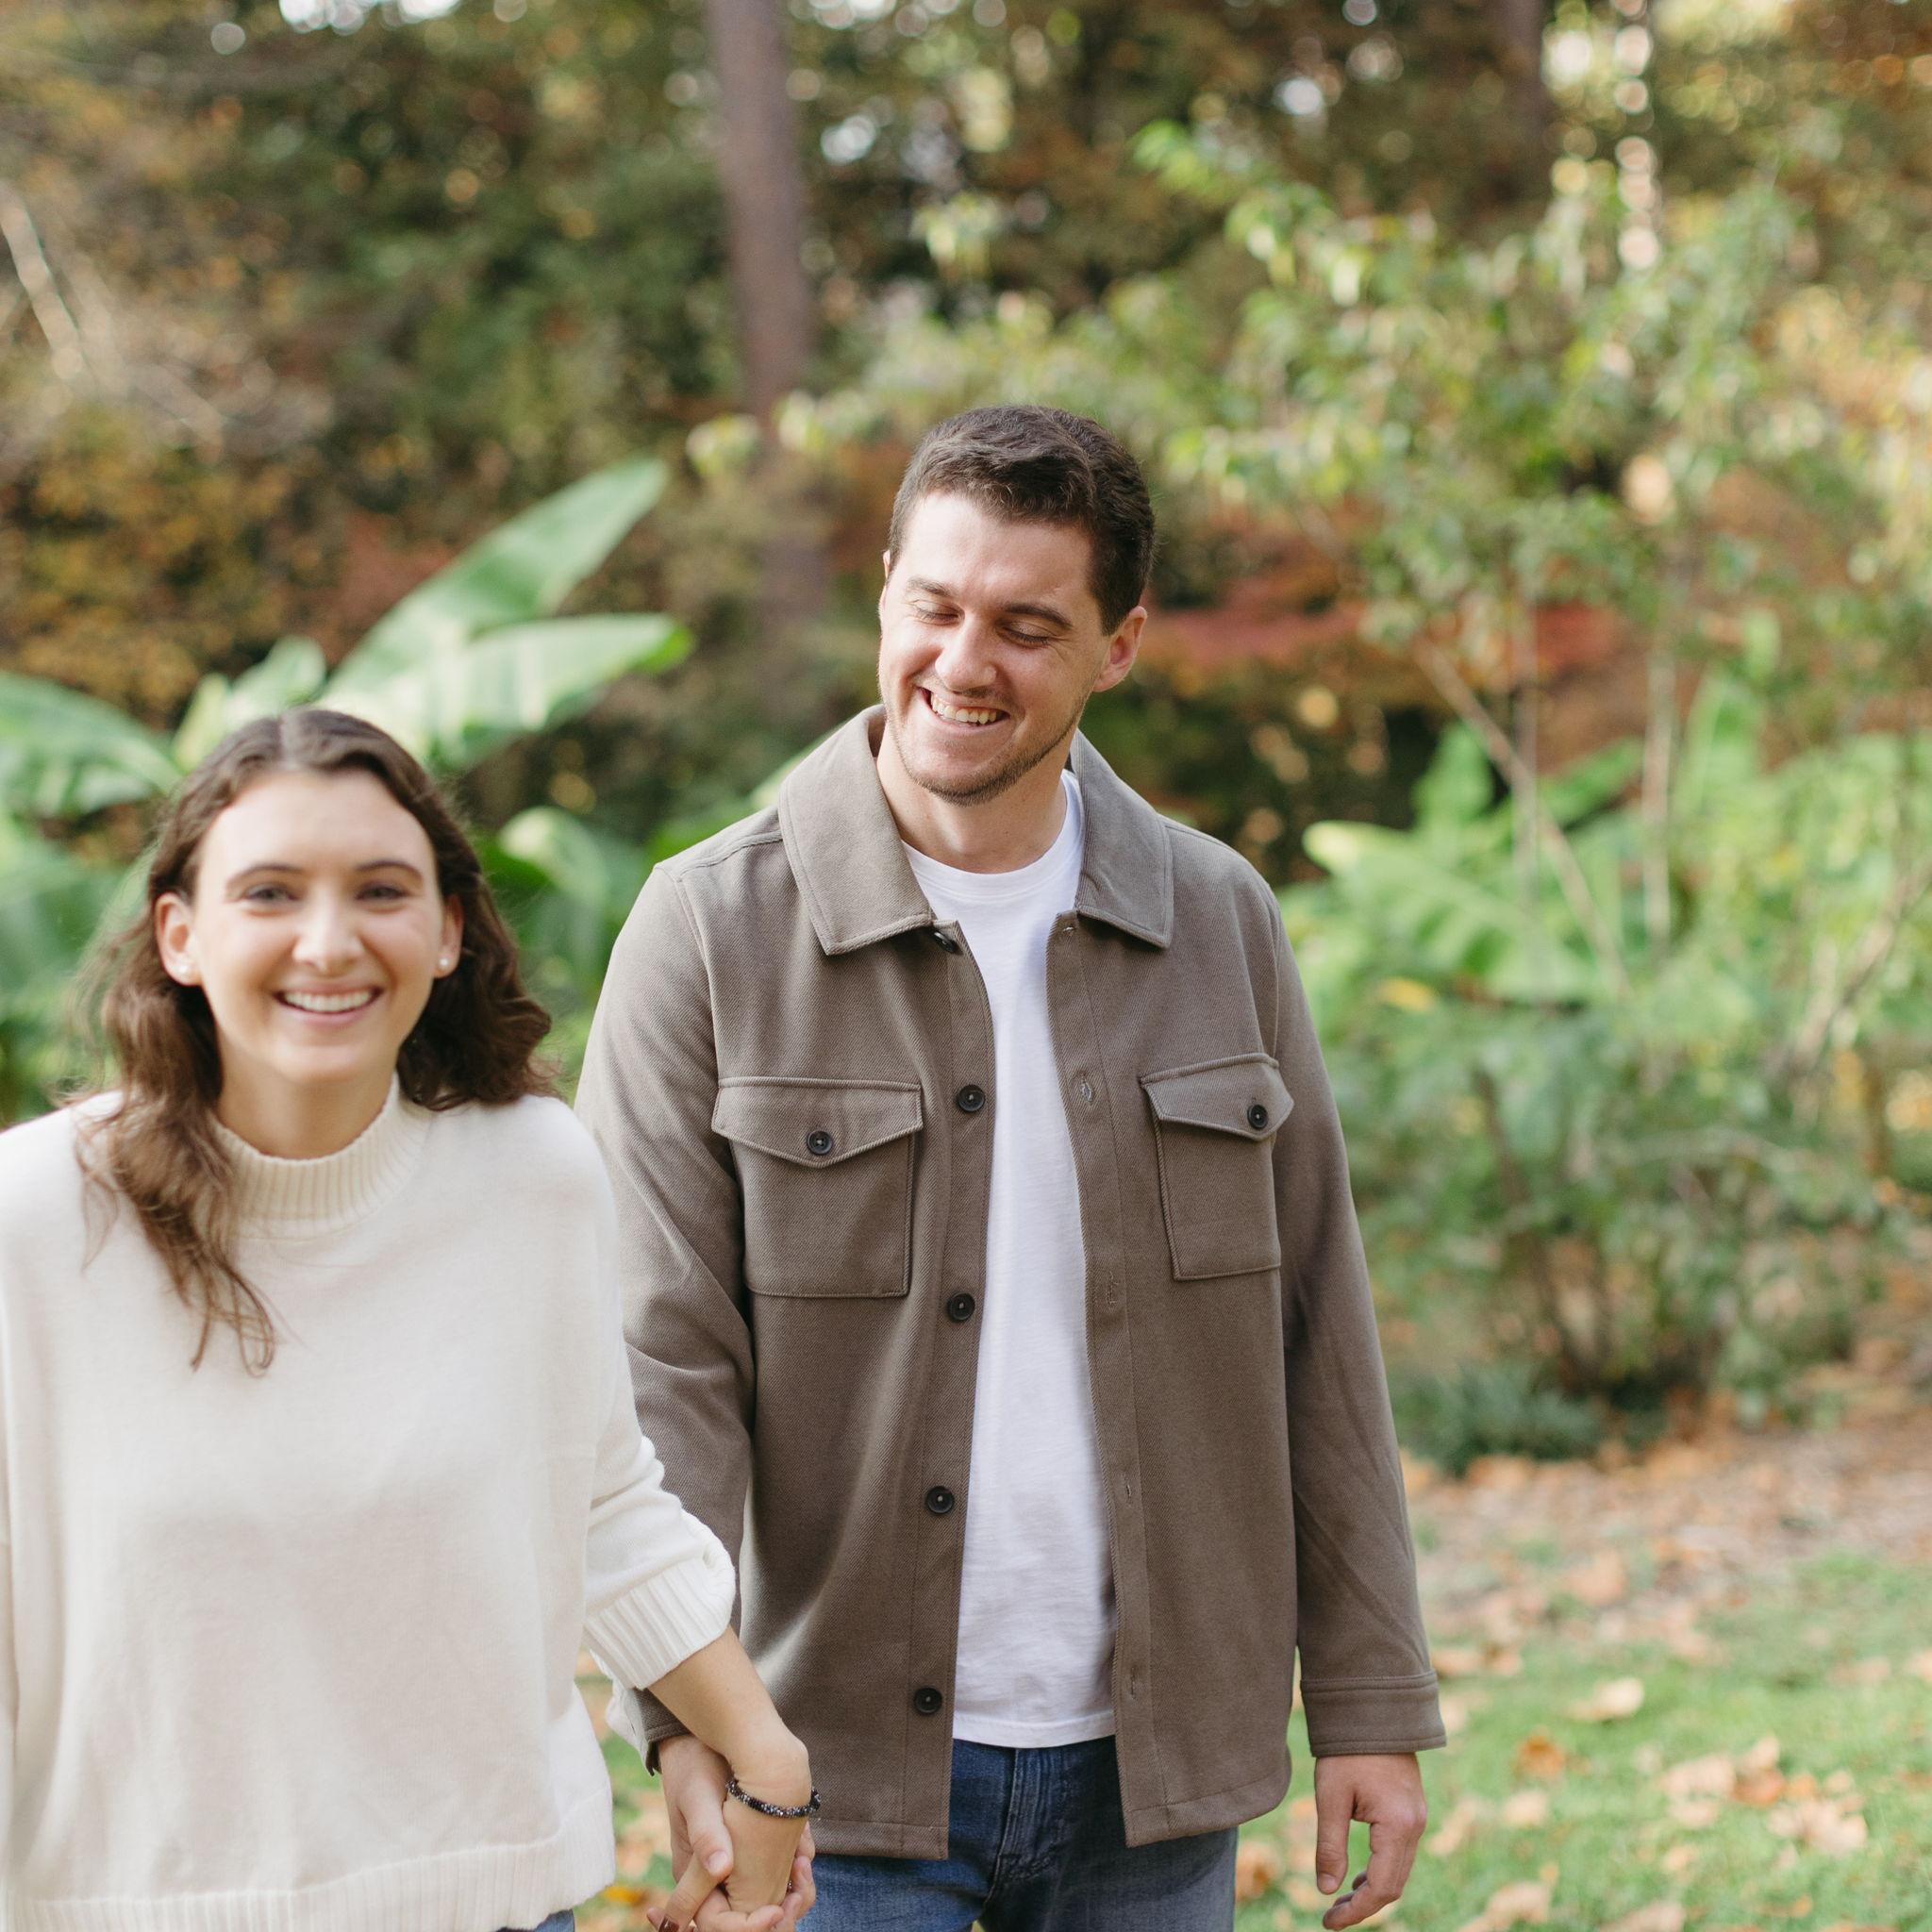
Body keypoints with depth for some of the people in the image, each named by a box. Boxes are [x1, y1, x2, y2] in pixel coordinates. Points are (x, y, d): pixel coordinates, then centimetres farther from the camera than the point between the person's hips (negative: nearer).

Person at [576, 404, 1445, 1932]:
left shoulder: (1219, 923, 4)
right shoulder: (713, 933, -5)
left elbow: (1316, 1339, 6)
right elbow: (660, 1362, -10)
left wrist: (1374, 1703, 4)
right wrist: (690, 1727, -20)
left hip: (1152, 1773, 3)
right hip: (844, 1771, -3)